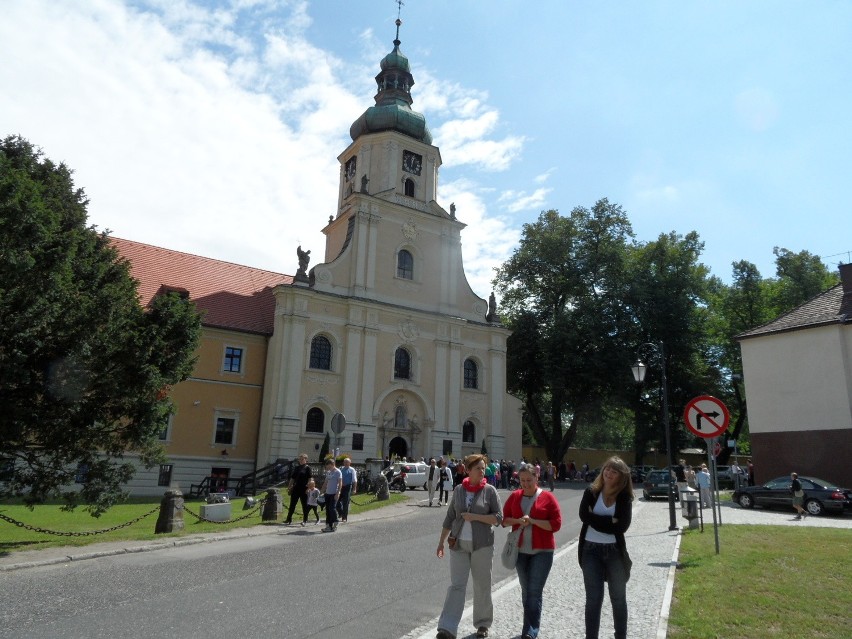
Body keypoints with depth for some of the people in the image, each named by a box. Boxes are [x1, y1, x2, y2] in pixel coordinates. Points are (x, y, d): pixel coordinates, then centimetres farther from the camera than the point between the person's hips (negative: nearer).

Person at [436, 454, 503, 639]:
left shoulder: (489, 490, -3)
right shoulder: (458, 490, 4)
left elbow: (498, 518, -8)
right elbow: (449, 518, 10)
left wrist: (474, 516, -16)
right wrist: (441, 541, 11)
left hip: (482, 544, -1)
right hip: (458, 544, 1)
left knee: (482, 586, 9)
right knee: (456, 586, -4)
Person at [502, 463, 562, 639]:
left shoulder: (547, 497, -7)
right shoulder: (515, 496, 4)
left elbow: (556, 524, -10)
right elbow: (504, 519, 7)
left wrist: (533, 521, -18)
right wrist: (518, 520, -13)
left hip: (542, 551, -4)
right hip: (520, 550, 4)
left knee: (535, 592, -7)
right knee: (526, 590, 13)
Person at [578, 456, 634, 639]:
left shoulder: (625, 497, -4)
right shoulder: (591, 492, -3)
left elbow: (622, 526, -15)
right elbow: (584, 515, -17)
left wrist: (596, 520, -14)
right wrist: (609, 521, -17)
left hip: (614, 551, 1)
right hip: (591, 550, 0)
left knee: (618, 598, 13)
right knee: (593, 599, 6)